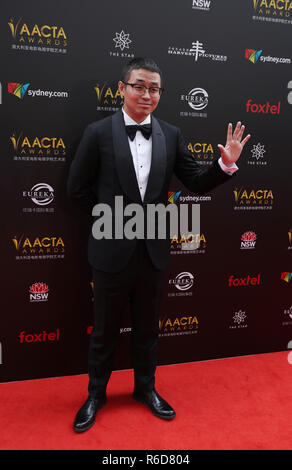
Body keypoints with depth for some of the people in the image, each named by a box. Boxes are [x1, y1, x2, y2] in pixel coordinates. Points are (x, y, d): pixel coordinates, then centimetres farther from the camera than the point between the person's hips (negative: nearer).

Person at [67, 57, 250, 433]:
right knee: (104, 329, 14)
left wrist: (225, 165, -14)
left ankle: (145, 387, 42)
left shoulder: (171, 135, 2)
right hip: (112, 250, -2)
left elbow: (197, 183, 3)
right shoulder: (99, 132, -6)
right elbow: (77, 187, -2)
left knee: (147, 327, 19)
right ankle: (96, 394, 37)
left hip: (153, 250, 3)